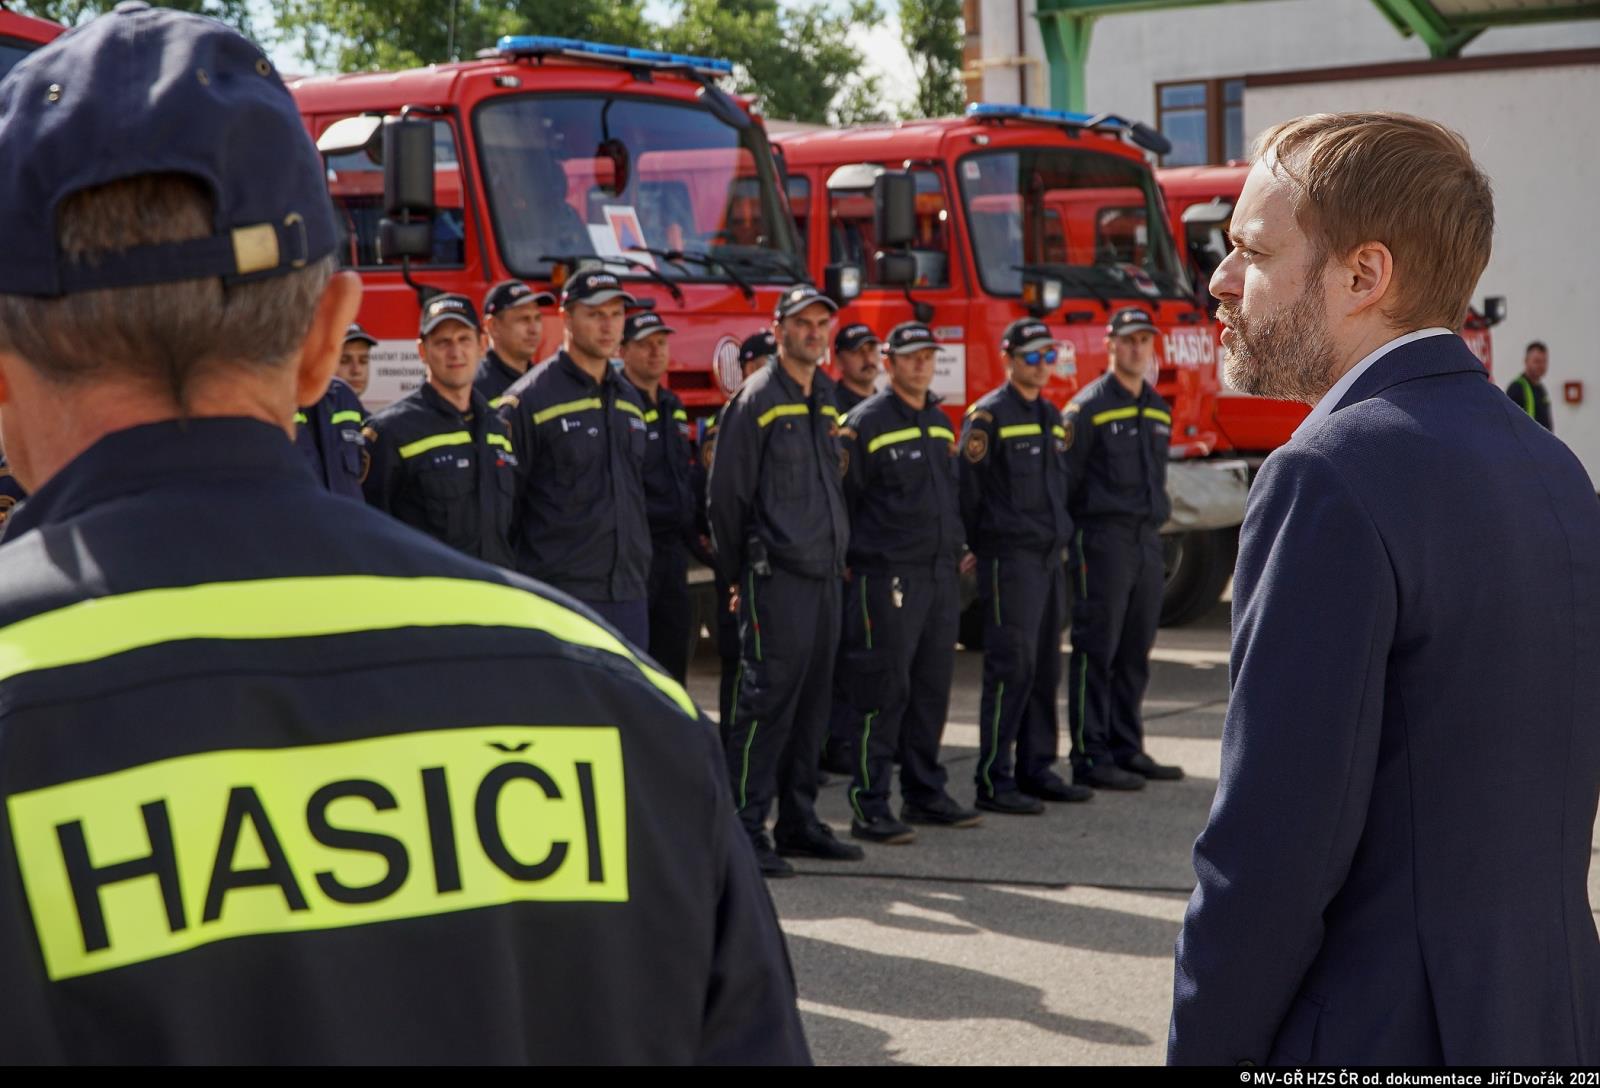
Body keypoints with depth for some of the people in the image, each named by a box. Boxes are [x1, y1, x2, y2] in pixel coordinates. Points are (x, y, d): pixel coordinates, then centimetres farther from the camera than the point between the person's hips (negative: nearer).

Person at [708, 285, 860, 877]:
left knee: (811, 703, 11)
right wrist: (739, 573, -3)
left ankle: (799, 823, 19)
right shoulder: (757, 399, -8)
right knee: (767, 699, -8)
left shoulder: (825, 398, 16)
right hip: (777, 576, -8)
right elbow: (726, 495, -8)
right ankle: (745, 831, -4)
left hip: (823, 572, 8)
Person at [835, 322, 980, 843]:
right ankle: (869, 806, -1)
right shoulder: (866, 422, -7)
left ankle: (925, 793, 21)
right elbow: (841, 498, -8)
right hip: (888, 578, -7)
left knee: (931, 690, 11)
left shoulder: (939, 421, 16)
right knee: (884, 693, -6)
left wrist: (954, 553, 17)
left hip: (940, 574, 7)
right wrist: (849, 561, -9)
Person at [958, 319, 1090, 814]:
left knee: (1045, 669, 10)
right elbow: (966, 486, -10)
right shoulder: (989, 415, -8)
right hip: (1009, 558, -8)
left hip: (1050, 556, 8)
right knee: (1011, 668, -9)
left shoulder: (1052, 416, 17)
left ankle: (1036, 768, 18)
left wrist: (1062, 540, 17)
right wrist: (981, 546, -6)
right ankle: (993, 779, -5)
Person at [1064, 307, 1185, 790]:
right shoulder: (1088, 406, -6)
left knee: (1135, 654, 9)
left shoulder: (1158, 408, 15)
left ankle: (1126, 748, 17)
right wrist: (1068, 550, -11)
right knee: (1096, 653, -4)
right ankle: (1090, 756, -1)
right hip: (1104, 541, -7)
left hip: (1147, 542, 7)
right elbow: (1063, 480, -8)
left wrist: (1157, 540, 16)